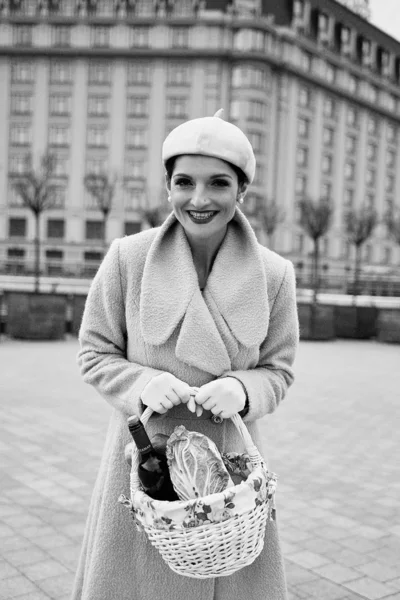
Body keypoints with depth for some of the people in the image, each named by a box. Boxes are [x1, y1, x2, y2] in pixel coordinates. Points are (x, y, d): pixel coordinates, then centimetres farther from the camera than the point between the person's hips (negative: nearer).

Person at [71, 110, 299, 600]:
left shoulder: (274, 274, -6)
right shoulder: (127, 257, -9)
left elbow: (277, 369, 4)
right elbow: (95, 354, 0)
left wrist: (242, 390, -17)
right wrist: (144, 383, -18)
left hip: (231, 463, 1)